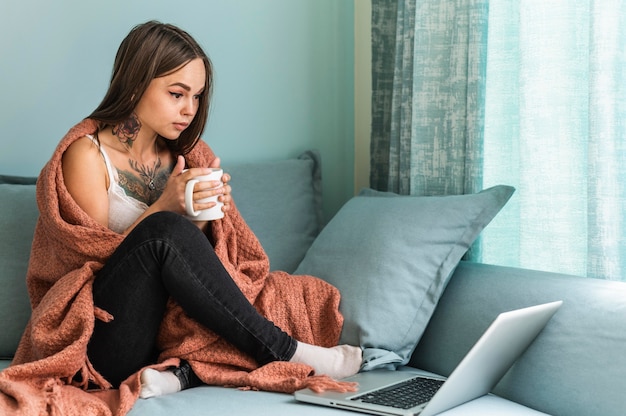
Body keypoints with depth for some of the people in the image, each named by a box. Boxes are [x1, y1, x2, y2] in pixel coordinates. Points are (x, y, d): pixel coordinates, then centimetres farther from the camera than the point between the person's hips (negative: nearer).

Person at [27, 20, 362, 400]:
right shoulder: (88, 154, -5)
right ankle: (279, 350, -22)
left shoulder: (186, 155, 11)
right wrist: (163, 208, -20)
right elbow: (93, 260, -9)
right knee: (165, 230, -31)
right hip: (103, 341, -5)